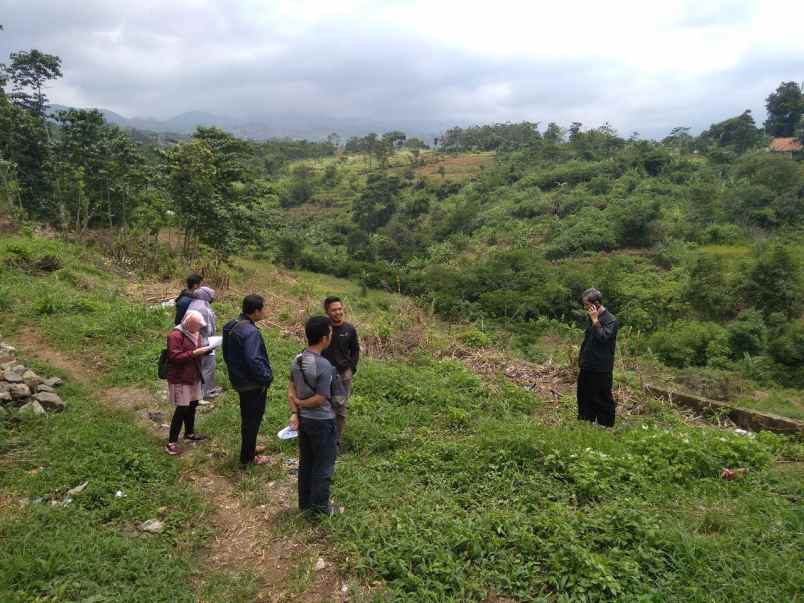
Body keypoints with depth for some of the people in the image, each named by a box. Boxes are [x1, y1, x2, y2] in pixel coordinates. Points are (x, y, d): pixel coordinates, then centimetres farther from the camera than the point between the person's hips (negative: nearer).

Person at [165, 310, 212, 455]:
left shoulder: (195, 334, 10)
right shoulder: (175, 336, -18)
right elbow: (175, 357, -22)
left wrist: (204, 350, 2)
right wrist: (194, 353, -26)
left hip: (193, 377, 9)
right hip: (179, 379, -9)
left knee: (192, 405, 17)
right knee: (181, 409, -8)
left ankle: (189, 433, 36)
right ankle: (171, 443, 0)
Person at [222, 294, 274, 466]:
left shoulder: (232, 326, 4)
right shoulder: (250, 332, -27)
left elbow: (227, 354, 14)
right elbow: (254, 360, -30)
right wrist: (266, 377, -17)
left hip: (239, 380, 9)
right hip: (253, 384, -9)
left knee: (248, 417, 24)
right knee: (253, 419, 5)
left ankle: (249, 447, 40)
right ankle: (248, 457, 18)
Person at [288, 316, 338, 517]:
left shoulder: (297, 360, -1)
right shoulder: (324, 366, -25)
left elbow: (291, 390, 3)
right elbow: (321, 399, -21)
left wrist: (294, 412, -2)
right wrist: (300, 403, -6)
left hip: (303, 419, 8)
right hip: (322, 422, -8)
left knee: (305, 464, 19)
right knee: (323, 467, 9)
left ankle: (305, 503, 32)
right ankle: (320, 508, 21)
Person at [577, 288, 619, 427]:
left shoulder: (611, 320, -13)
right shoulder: (592, 318, 11)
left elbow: (603, 337, -27)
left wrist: (595, 320, -21)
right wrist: (582, 358, 17)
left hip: (601, 368, -8)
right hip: (587, 366, 8)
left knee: (603, 400, 2)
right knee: (584, 398, 15)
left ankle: (606, 426, 15)